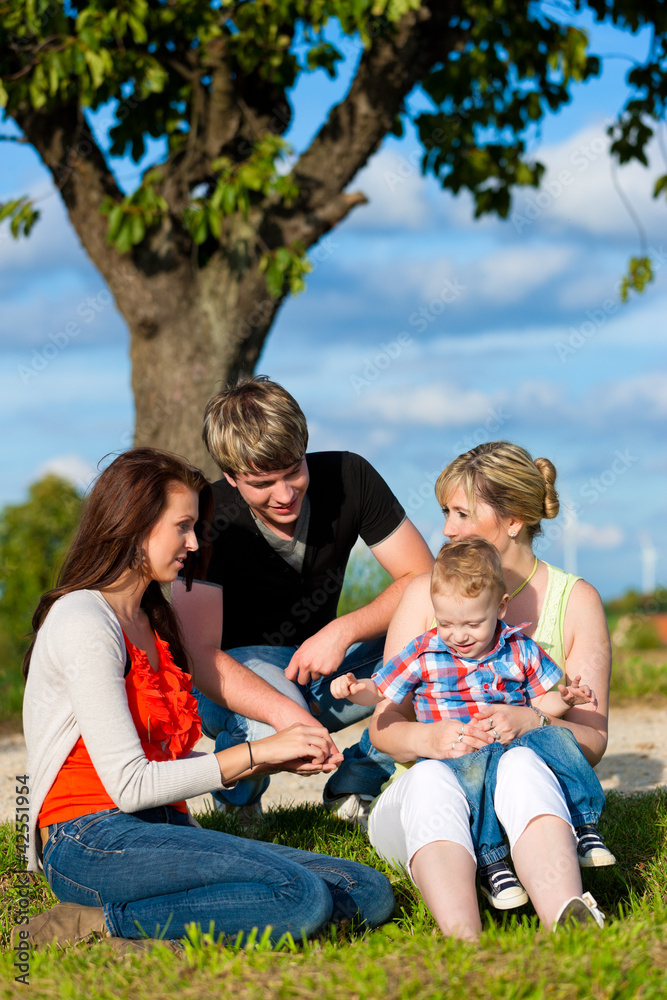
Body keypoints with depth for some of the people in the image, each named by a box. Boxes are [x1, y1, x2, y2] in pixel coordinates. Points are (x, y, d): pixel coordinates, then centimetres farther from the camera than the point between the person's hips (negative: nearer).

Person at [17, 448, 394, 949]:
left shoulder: (152, 620, 21)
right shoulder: (84, 621, -9)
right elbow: (130, 784, -14)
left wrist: (285, 757, 4)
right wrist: (259, 752, -8)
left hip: (161, 832, 9)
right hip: (90, 845, -9)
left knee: (370, 894, -9)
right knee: (301, 897, -29)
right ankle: (105, 923, -16)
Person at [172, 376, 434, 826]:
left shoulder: (348, 477, -14)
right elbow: (199, 654, -32)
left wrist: (343, 631, -28)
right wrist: (291, 717, -48)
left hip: (318, 665, 4)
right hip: (238, 678, -4)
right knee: (269, 720, -39)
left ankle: (352, 790, 0)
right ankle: (237, 804, -1)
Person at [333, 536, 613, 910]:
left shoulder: (520, 650, 9)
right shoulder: (423, 655, 3)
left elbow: (541, 702, 17)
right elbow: (379, 691, 9)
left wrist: (563, 699, -5)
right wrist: (354, 688, -13)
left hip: (516, 740, 3)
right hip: (453, 750, -3)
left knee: (556, 738, -24)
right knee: (478, 766, -38)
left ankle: (584, 825, -12)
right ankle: (489, 863, -40)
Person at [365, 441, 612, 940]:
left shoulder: (576, 600, 6)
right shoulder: (426, 594, 8)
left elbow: (593, 738, 1)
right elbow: (384, 726, 3)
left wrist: (530, 722, -22)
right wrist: (430, 738, -21)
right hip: (427, 793, 1)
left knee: (521, 763, -36)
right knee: (431, 778, -35)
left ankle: (569, 923, -60)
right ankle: (464, 941, -60)